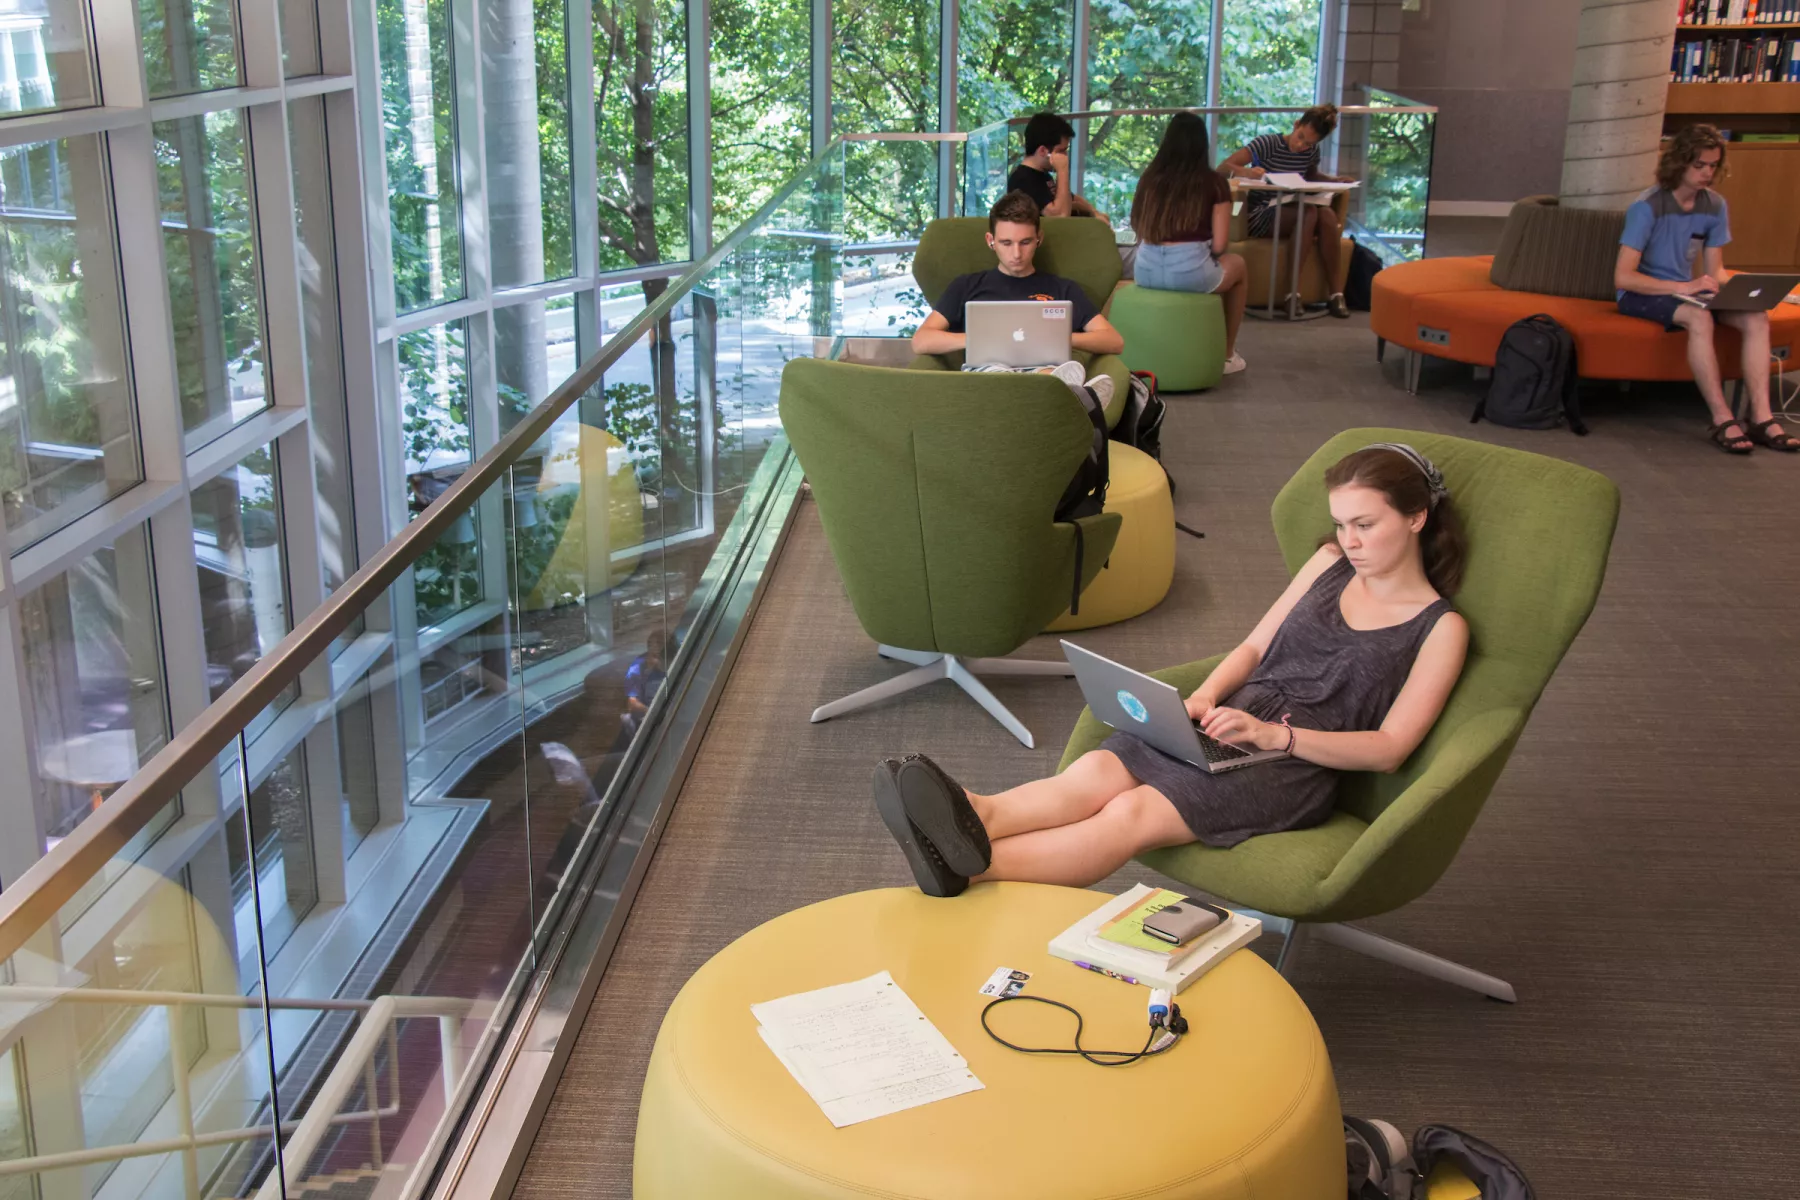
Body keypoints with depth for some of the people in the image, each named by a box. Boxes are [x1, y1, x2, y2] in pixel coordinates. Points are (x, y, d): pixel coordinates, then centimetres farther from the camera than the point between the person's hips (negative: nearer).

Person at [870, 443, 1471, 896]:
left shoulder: (1440, 628, 1)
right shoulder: (1330, 564, 19)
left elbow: (1388, 749, -6)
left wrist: (1272, 733, -19)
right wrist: (1207, 695, -1)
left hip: (1299, 767, -5)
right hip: (1235, 721, 5)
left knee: (1133, 813, -33)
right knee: (1094, 771, -29)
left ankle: (972, 864, -56)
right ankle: (971, 816, -56)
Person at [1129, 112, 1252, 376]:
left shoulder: (1150, 177, 7)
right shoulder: (1214, 182, -2)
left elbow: (1139, 229, 10)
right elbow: (1218, 245, -5)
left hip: (1146, 271, 4)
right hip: (1191, 272, -4)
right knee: (1238, 265, 32)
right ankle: (1226, 355, 37)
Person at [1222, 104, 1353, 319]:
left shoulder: (1311, 152, 5)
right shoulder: (1267, 143, -12)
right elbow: (1226, 165, -17)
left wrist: (1334, 179, 4)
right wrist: (1247, 172, -39)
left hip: (1290, 215, 5)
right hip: (1259, 216, -5)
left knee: (1327, 214, -26)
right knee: (1309, 211, -33)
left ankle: (1334, 292, -24)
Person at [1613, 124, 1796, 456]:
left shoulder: (1715, 206, 2)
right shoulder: (1647, 207, -17)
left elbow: (1715, 270, 9)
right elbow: (1622, 277, -23)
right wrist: (1682, 287, -30)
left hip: (1685, 289, 7)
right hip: (1641, 294, -7)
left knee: (1757, 318, -18)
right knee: (1699, 317, -37)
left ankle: (1761, 418, -23)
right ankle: (1722, 420, -33)